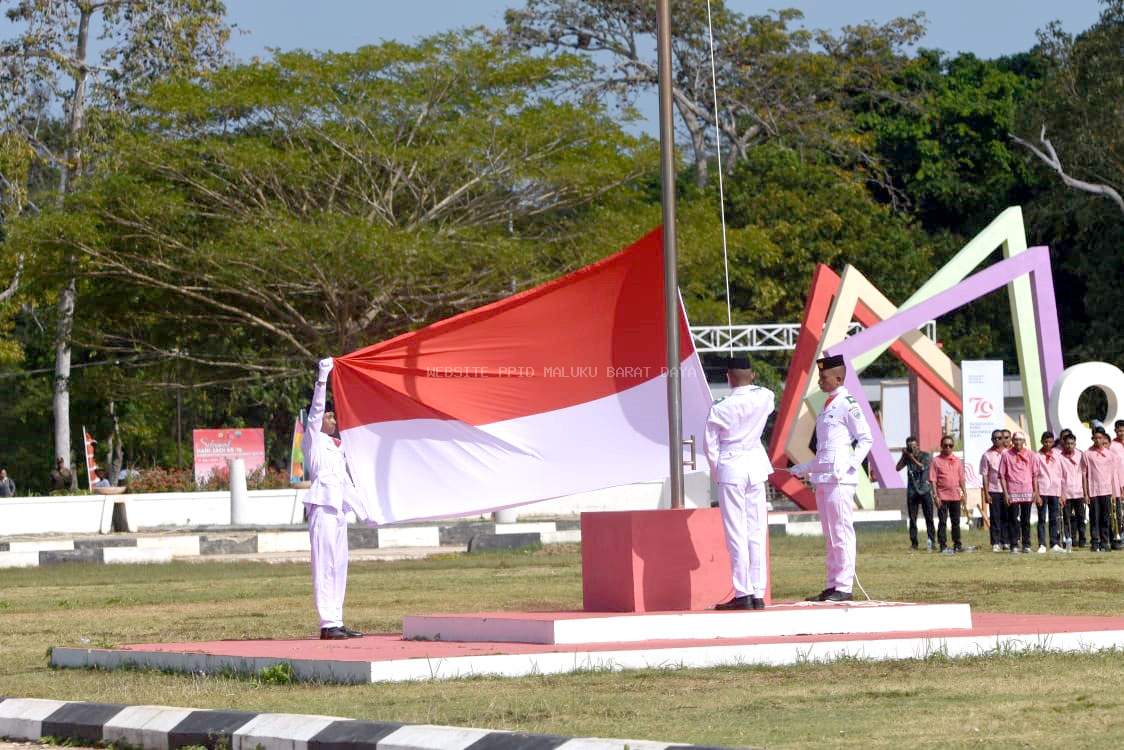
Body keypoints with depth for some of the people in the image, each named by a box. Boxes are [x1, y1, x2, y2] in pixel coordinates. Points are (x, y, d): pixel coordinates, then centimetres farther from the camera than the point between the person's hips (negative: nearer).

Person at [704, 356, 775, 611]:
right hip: (756, 467, 4)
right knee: (757, 533, 6)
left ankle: (743, 594, -5)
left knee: (736, 534, -2)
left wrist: (717, 472, 11)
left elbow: (710, 446, -3)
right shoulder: (764, 398, -2)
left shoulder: (720, 409, -10)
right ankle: (758, 594, 6)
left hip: (730, 469, -4)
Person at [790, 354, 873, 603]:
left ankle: (844, 587, -9)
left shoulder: (848, 404, -8)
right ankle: (832, 586, 15)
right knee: (830, 535, 11)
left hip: (839, 479, -10)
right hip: (822, 478, 10)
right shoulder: (828, 406, 19)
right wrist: (804, 469, 28)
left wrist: (852, 465, -18)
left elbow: (866, 438, -10)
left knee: (841, 532, -9)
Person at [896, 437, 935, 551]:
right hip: (912, 491, 2)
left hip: (925, 490, -2)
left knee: (929, 518, -3)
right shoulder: (907, 457, 7)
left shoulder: (926, 456, 0)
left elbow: (922, 467, -16)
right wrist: (903, 456, -10)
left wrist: (912, 457, -15)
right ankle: (913, 543, 6)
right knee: (912, 519, 2)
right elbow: (898, 468, -2)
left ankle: (931, 541, 0)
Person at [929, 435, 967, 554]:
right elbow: (933, 480, -5)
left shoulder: (957, 460, 9)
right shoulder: (936, 460, -3)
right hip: (943, 496, -4)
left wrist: (964, 492, 6)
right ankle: (943, 546, 0)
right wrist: (936, 496, -11)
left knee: (956, 521, 11)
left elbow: (961, 478, 13)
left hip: (955, 496, 4)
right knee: (942, 522, -2)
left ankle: (957, 544, 20)